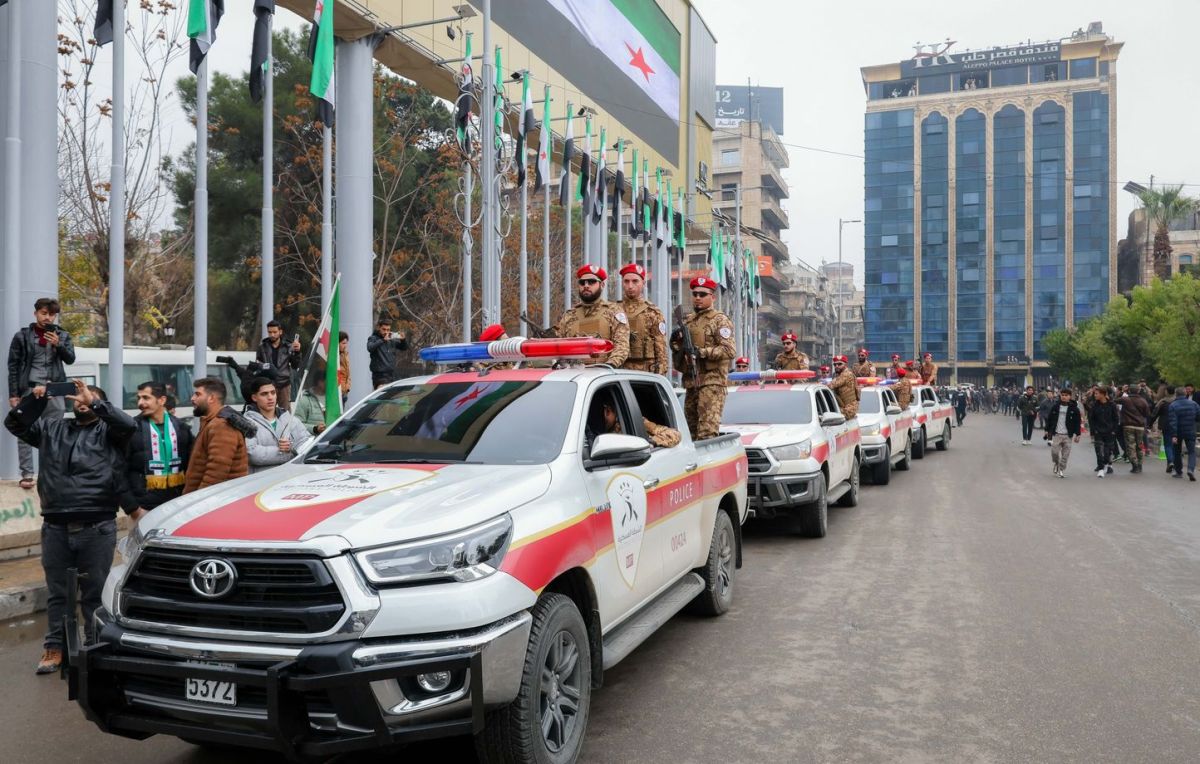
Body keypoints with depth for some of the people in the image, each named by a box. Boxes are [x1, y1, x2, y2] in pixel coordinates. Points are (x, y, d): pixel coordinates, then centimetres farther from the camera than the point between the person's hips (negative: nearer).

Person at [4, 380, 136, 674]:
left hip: (97, 528, -3)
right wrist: (35, 398, -2)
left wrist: (94, 402, -17)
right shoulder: (51, 428, 17)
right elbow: (14, 423, 13)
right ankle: (54, 648, 21)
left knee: (95, 592, 5)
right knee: (57, 593, 12)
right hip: (55, 527, 4)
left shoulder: (107, 432, 5)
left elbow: (128, 425, -14)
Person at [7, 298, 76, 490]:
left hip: (54, 391, 2)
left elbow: (70, 359, 3)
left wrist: (58, 344, -15)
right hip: (29, 389, -2)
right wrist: (13, 394, -3)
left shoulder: (62, 335, 10)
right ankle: (27, 474, 2)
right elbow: (13, 366, 2)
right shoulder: (22, 335, 3)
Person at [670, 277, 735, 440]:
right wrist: (676, 341, 2)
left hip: (711, 381, -8)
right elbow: (678, 350, 24)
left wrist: (702, 352, -21)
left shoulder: (720, 320, -3)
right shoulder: (688, 321, 19)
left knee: (707, 431, -15)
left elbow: (729, 350, -14)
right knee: (690, 429, 13)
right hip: (691, 381, 8)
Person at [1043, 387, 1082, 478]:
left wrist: (1077, 434, -3)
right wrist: (1047, 430, 7)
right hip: (1056, 434, 1)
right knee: (1054, 452, -4)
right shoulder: (1055, 406, 1)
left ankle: (1061, 470, 15)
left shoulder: (1074, 408, -3)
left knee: (1065, 454, 2)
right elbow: (1049, 418, 8)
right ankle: (1056, 464, 24)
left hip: (1068, 435, -1)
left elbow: (1078, 422, 0)